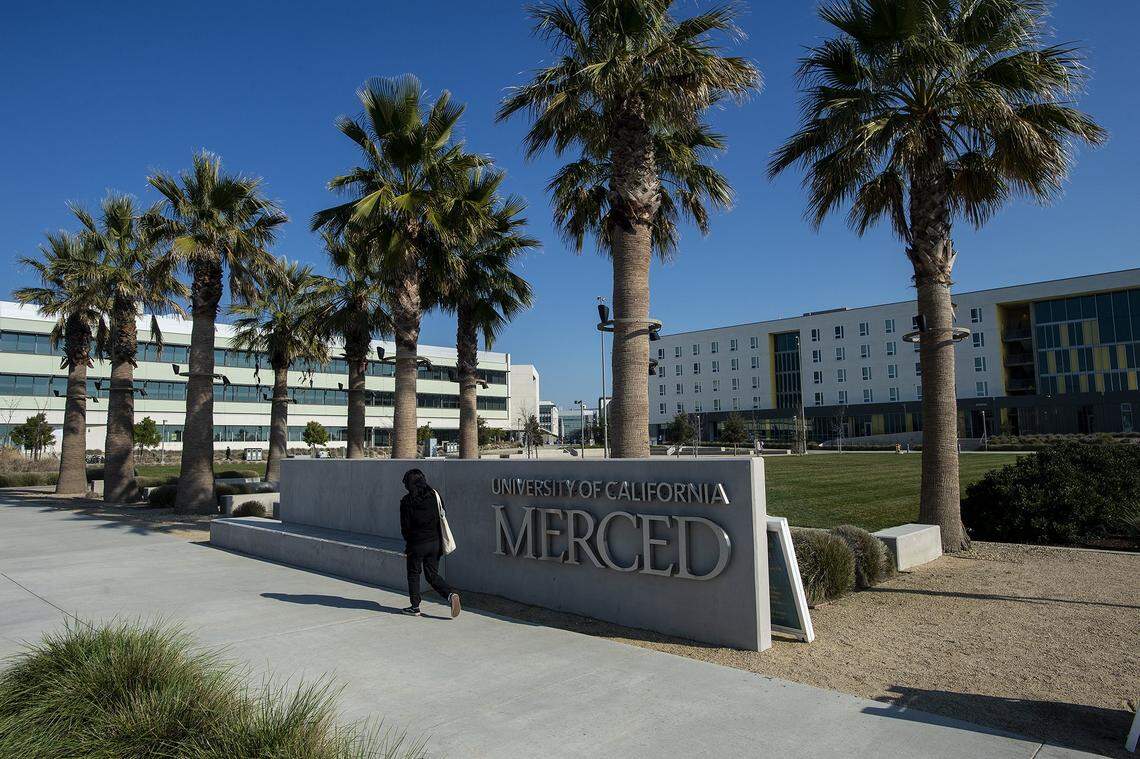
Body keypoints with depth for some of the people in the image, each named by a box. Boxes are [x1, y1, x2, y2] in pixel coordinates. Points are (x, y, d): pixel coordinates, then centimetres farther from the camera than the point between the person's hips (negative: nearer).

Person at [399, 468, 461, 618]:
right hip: (434, 542, 4)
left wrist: (408, 542, 12)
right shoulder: (434, 495, 0)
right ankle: (451, 595, -9)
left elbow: (405, 526, -6)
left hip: (416, 544, -4)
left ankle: (415, 607, 18)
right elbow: (442, 518, 5)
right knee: (433, 575, 12)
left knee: (413, 574, 13)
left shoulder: (407, 501, -11)